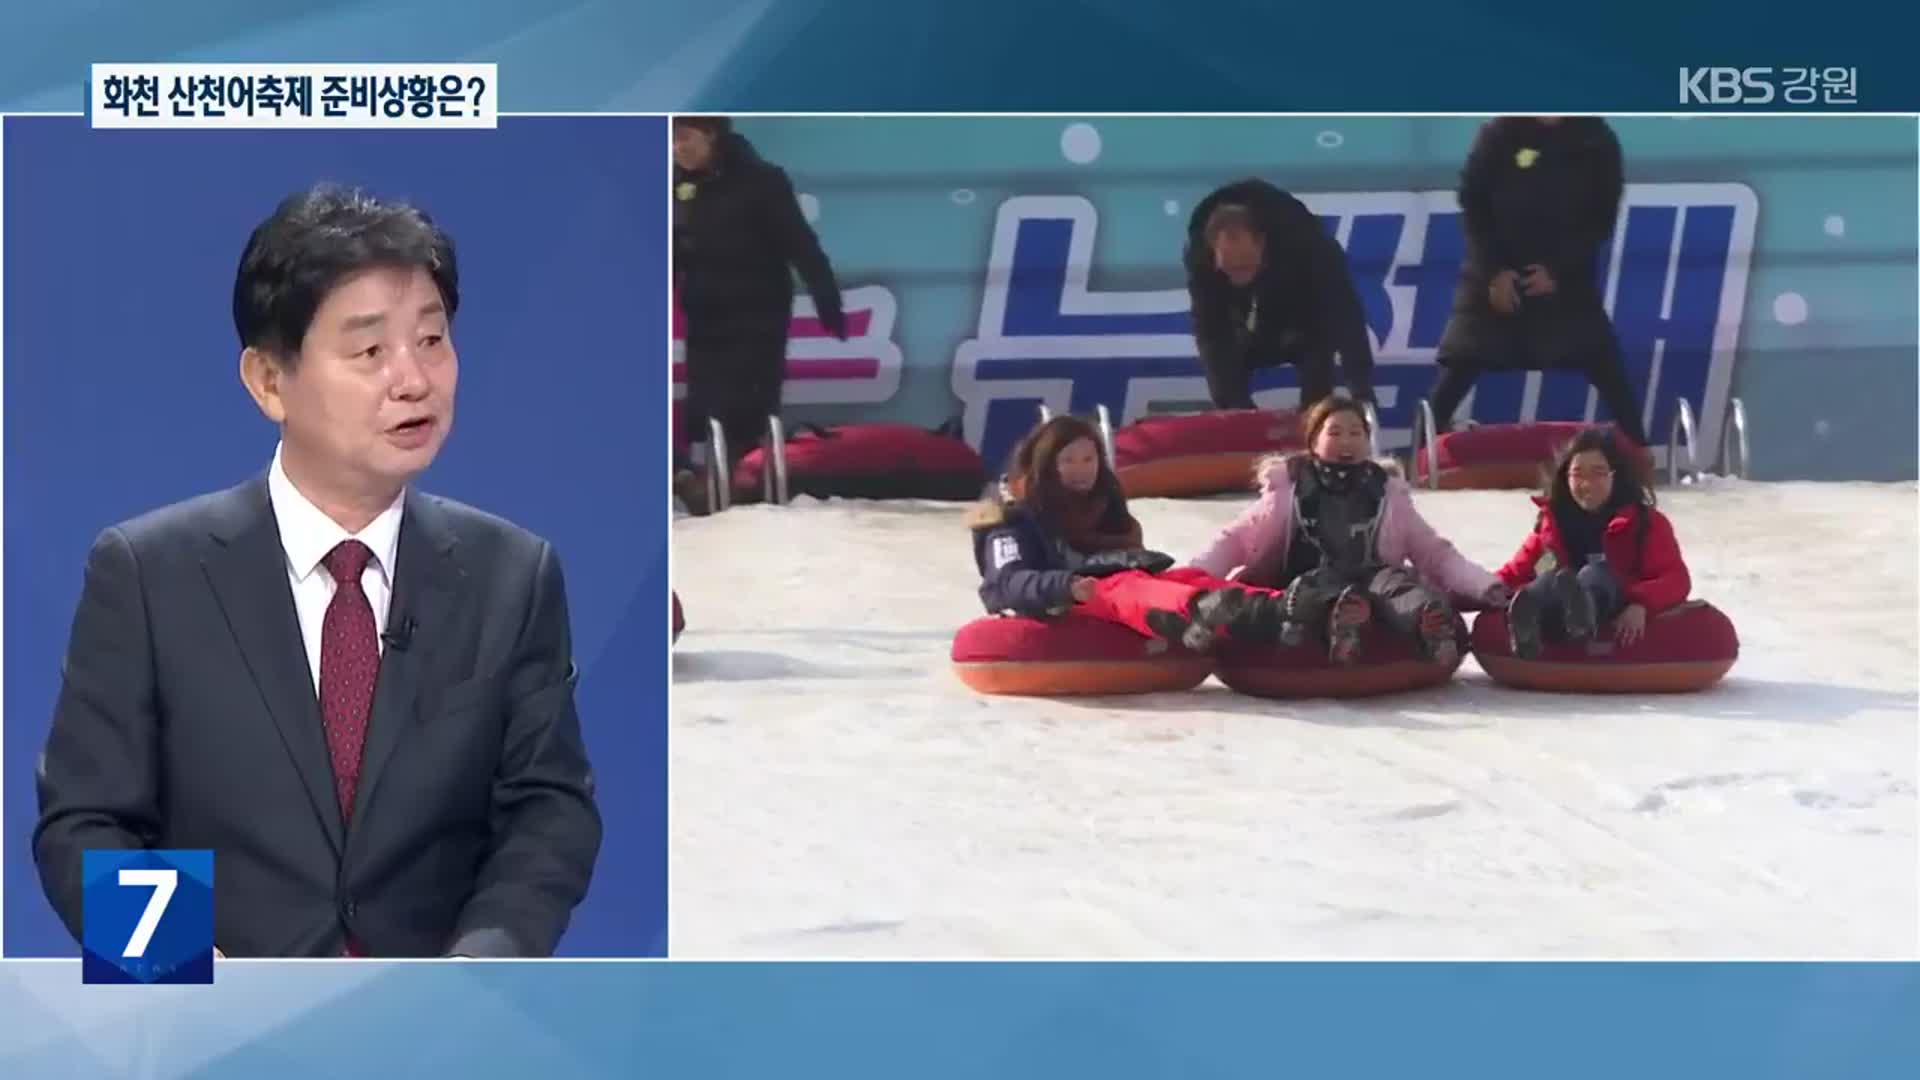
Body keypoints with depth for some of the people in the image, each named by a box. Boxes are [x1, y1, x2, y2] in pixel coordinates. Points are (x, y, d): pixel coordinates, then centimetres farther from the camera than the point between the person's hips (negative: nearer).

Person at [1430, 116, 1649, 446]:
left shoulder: (1596, 141, -4)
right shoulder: (1501, 133, -7)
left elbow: (1602, 218, -3)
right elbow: (1472, 202, -4)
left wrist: (1559, 271, -13)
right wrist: (1493, 269, -13)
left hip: (1568, 278, 1)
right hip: (1496, 274, -1)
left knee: (1611, 377, -5)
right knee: (1459, 368, -4)